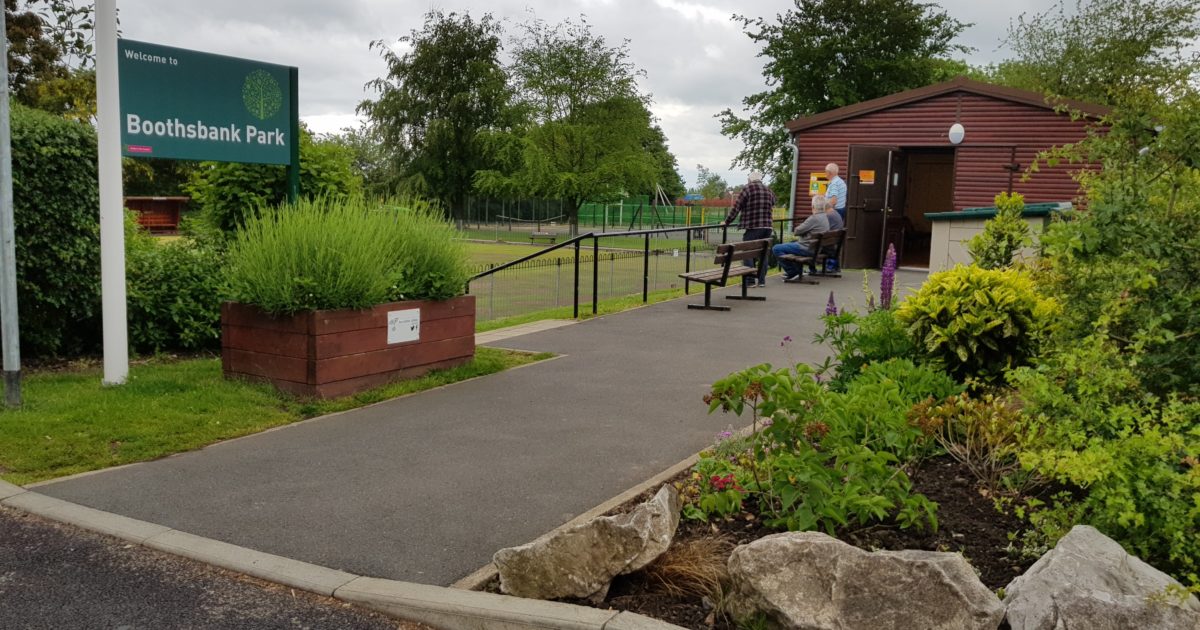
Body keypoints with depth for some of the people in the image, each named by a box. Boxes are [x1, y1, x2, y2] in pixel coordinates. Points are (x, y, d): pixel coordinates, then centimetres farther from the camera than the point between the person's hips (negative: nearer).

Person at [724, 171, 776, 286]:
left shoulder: (748, 188, -4)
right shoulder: (768, 190, 13)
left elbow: (736, 207, -5)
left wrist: (727, 221, 4)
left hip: (752, 228, -6)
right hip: (767, 227, 6)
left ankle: (750, 280, -4)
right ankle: (762, 280, 14)